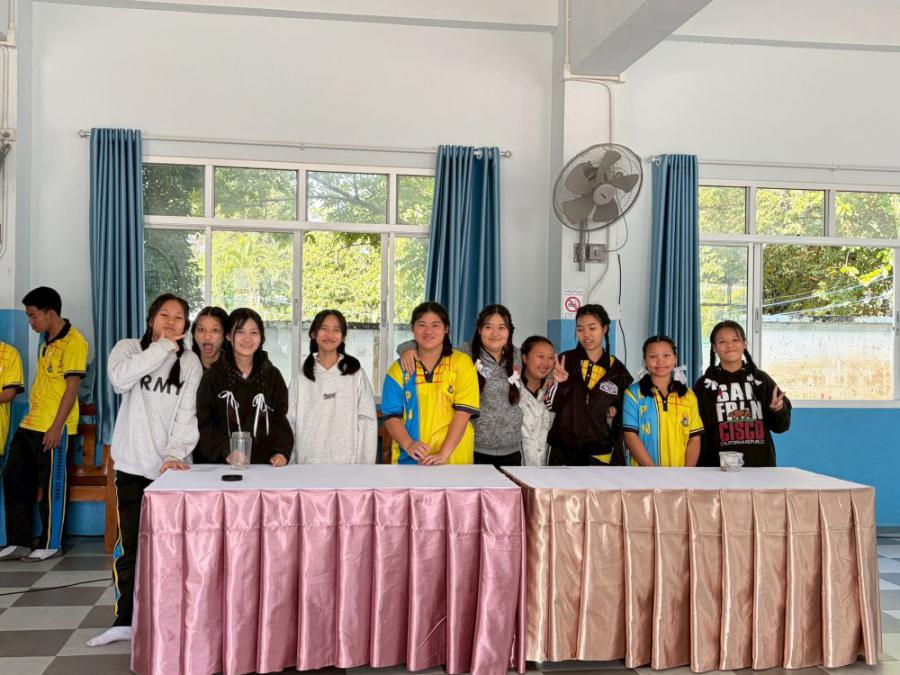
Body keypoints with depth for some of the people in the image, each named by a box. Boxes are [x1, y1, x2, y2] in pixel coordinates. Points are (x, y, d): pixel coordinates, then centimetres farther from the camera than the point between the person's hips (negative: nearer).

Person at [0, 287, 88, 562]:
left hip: (53, 428, -9)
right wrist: (34, 416, 18)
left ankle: (50, 545, 13)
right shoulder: (47, 340, 15)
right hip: (29, 425, 9)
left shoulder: (73, 341, -12)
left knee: (51, 487, 1)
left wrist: (56, 427, -19)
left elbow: (72, 387, -16)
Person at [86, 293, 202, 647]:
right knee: (130, 545, 2)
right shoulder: (128, 348, 4)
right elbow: (120, 378, -19)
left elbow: (187, 416, -4)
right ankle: (125, 620, 13)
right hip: (133, 465, 0)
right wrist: (163, 347, -15)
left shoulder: (190, 363, 4)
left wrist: (174, 453, -20)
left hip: (170, 466, 0)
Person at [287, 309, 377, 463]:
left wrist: (366, 466, -6)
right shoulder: (301, 377, 6)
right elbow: (290, 423, 7)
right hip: (308, 462, 2)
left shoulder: (355, 373, 0)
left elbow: (367, 422, -2)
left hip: (347, 463, -1)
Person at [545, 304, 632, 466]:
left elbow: (624, 406, 16)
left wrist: (615, 410, -3)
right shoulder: (565, 361, 0)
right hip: (564, 448, 0)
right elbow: (552, 405, -1)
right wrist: (560, 384, -17)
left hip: (600, 451, 1)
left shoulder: (617, 369, 3)